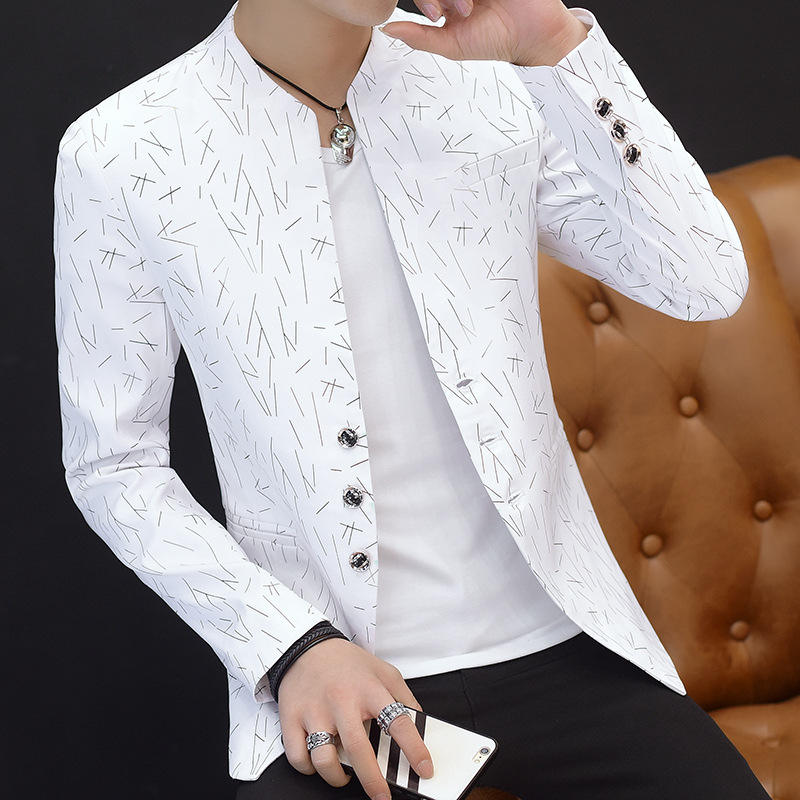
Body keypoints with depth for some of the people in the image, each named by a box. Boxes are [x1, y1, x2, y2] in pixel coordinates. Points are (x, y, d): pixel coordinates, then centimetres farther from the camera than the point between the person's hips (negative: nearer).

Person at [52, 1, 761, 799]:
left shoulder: (497, 84, -1)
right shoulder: (119, 157, -7)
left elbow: (709, 283, -8)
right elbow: (114, 464, 0)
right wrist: (291, 649, -13)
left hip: (560, 643, 2)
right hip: (326, 677, -1)